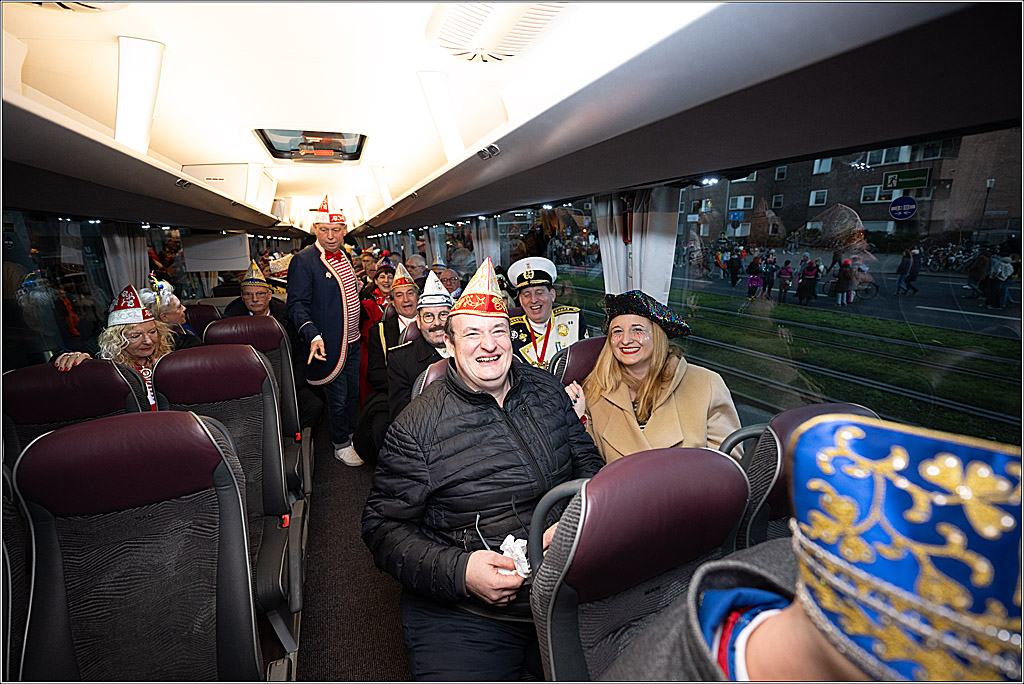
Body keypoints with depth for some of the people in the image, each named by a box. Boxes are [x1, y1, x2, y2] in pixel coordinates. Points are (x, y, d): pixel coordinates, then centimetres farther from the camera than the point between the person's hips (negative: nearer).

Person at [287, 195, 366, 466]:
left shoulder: (343, 256, 9)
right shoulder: (303, 261, -15)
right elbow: (297, 304, -19)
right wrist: (313, 336, -31)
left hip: (352, 341, 7)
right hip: (329, 345, -7)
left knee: (352, 392, 19)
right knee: (338, 398, 5)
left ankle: (352, 434, 38)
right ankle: (340, 445, 24)